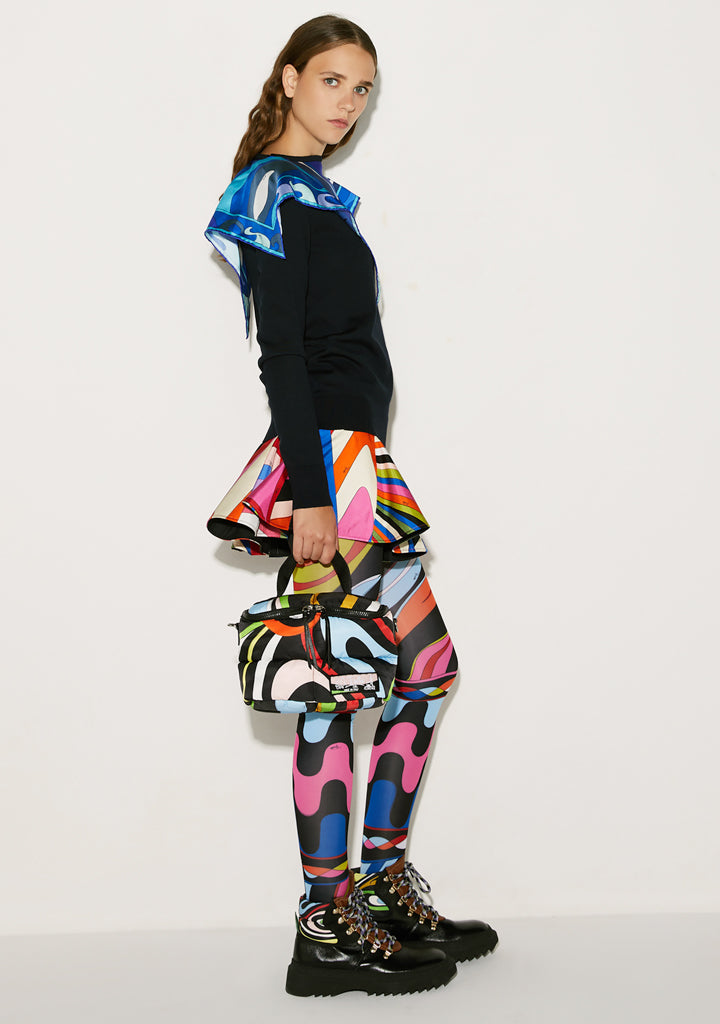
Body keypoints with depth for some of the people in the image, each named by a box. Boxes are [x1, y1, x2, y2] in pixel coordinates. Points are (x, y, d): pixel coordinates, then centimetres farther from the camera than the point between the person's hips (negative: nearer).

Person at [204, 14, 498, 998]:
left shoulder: (312, 193, 20)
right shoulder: (275, 191, -7)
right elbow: (281, 354, -15)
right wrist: (312, 494, -21)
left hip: (353, 462, 10)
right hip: (324, 457, -10)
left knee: (425, 663, 11)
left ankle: (383, 882, 19)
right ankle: (330, 932, 1)